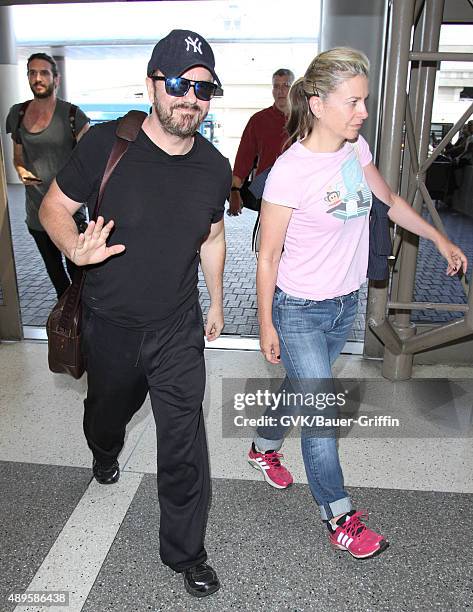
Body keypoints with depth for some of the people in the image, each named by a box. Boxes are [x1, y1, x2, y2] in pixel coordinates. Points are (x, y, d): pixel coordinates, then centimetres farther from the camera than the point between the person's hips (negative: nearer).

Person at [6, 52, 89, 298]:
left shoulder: (71, 114, -8)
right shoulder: (18, 113, 6)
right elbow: (18, 156, 18)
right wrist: (22, 171, -5)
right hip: (36, 208, 5)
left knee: (75, 266, -2)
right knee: (52, 265, 19)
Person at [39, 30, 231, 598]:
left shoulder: (215, 167, -4)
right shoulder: (106, 144, -15)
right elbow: (53, 206, -6)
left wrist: (216, 300, 17)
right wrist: (76, 247, -29)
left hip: (179, 327, 1)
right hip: (110, 323, -1)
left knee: (185, 443, 3)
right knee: (109, 408, 26)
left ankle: (185, 552, 26)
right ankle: (104, 455, 65)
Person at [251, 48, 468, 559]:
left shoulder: (356, 148, -2)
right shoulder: (290, 171, -22)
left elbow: (390, 200, 16)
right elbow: (268, 257, -15)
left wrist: (439, 238, 18)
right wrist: (266, 324, -10)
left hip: (345, 304, 7)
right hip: (299, 310, -6)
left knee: (301, 390, 23)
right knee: (320, 413, 2)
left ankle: (263, 446, 50)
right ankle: (339, 516, 22)